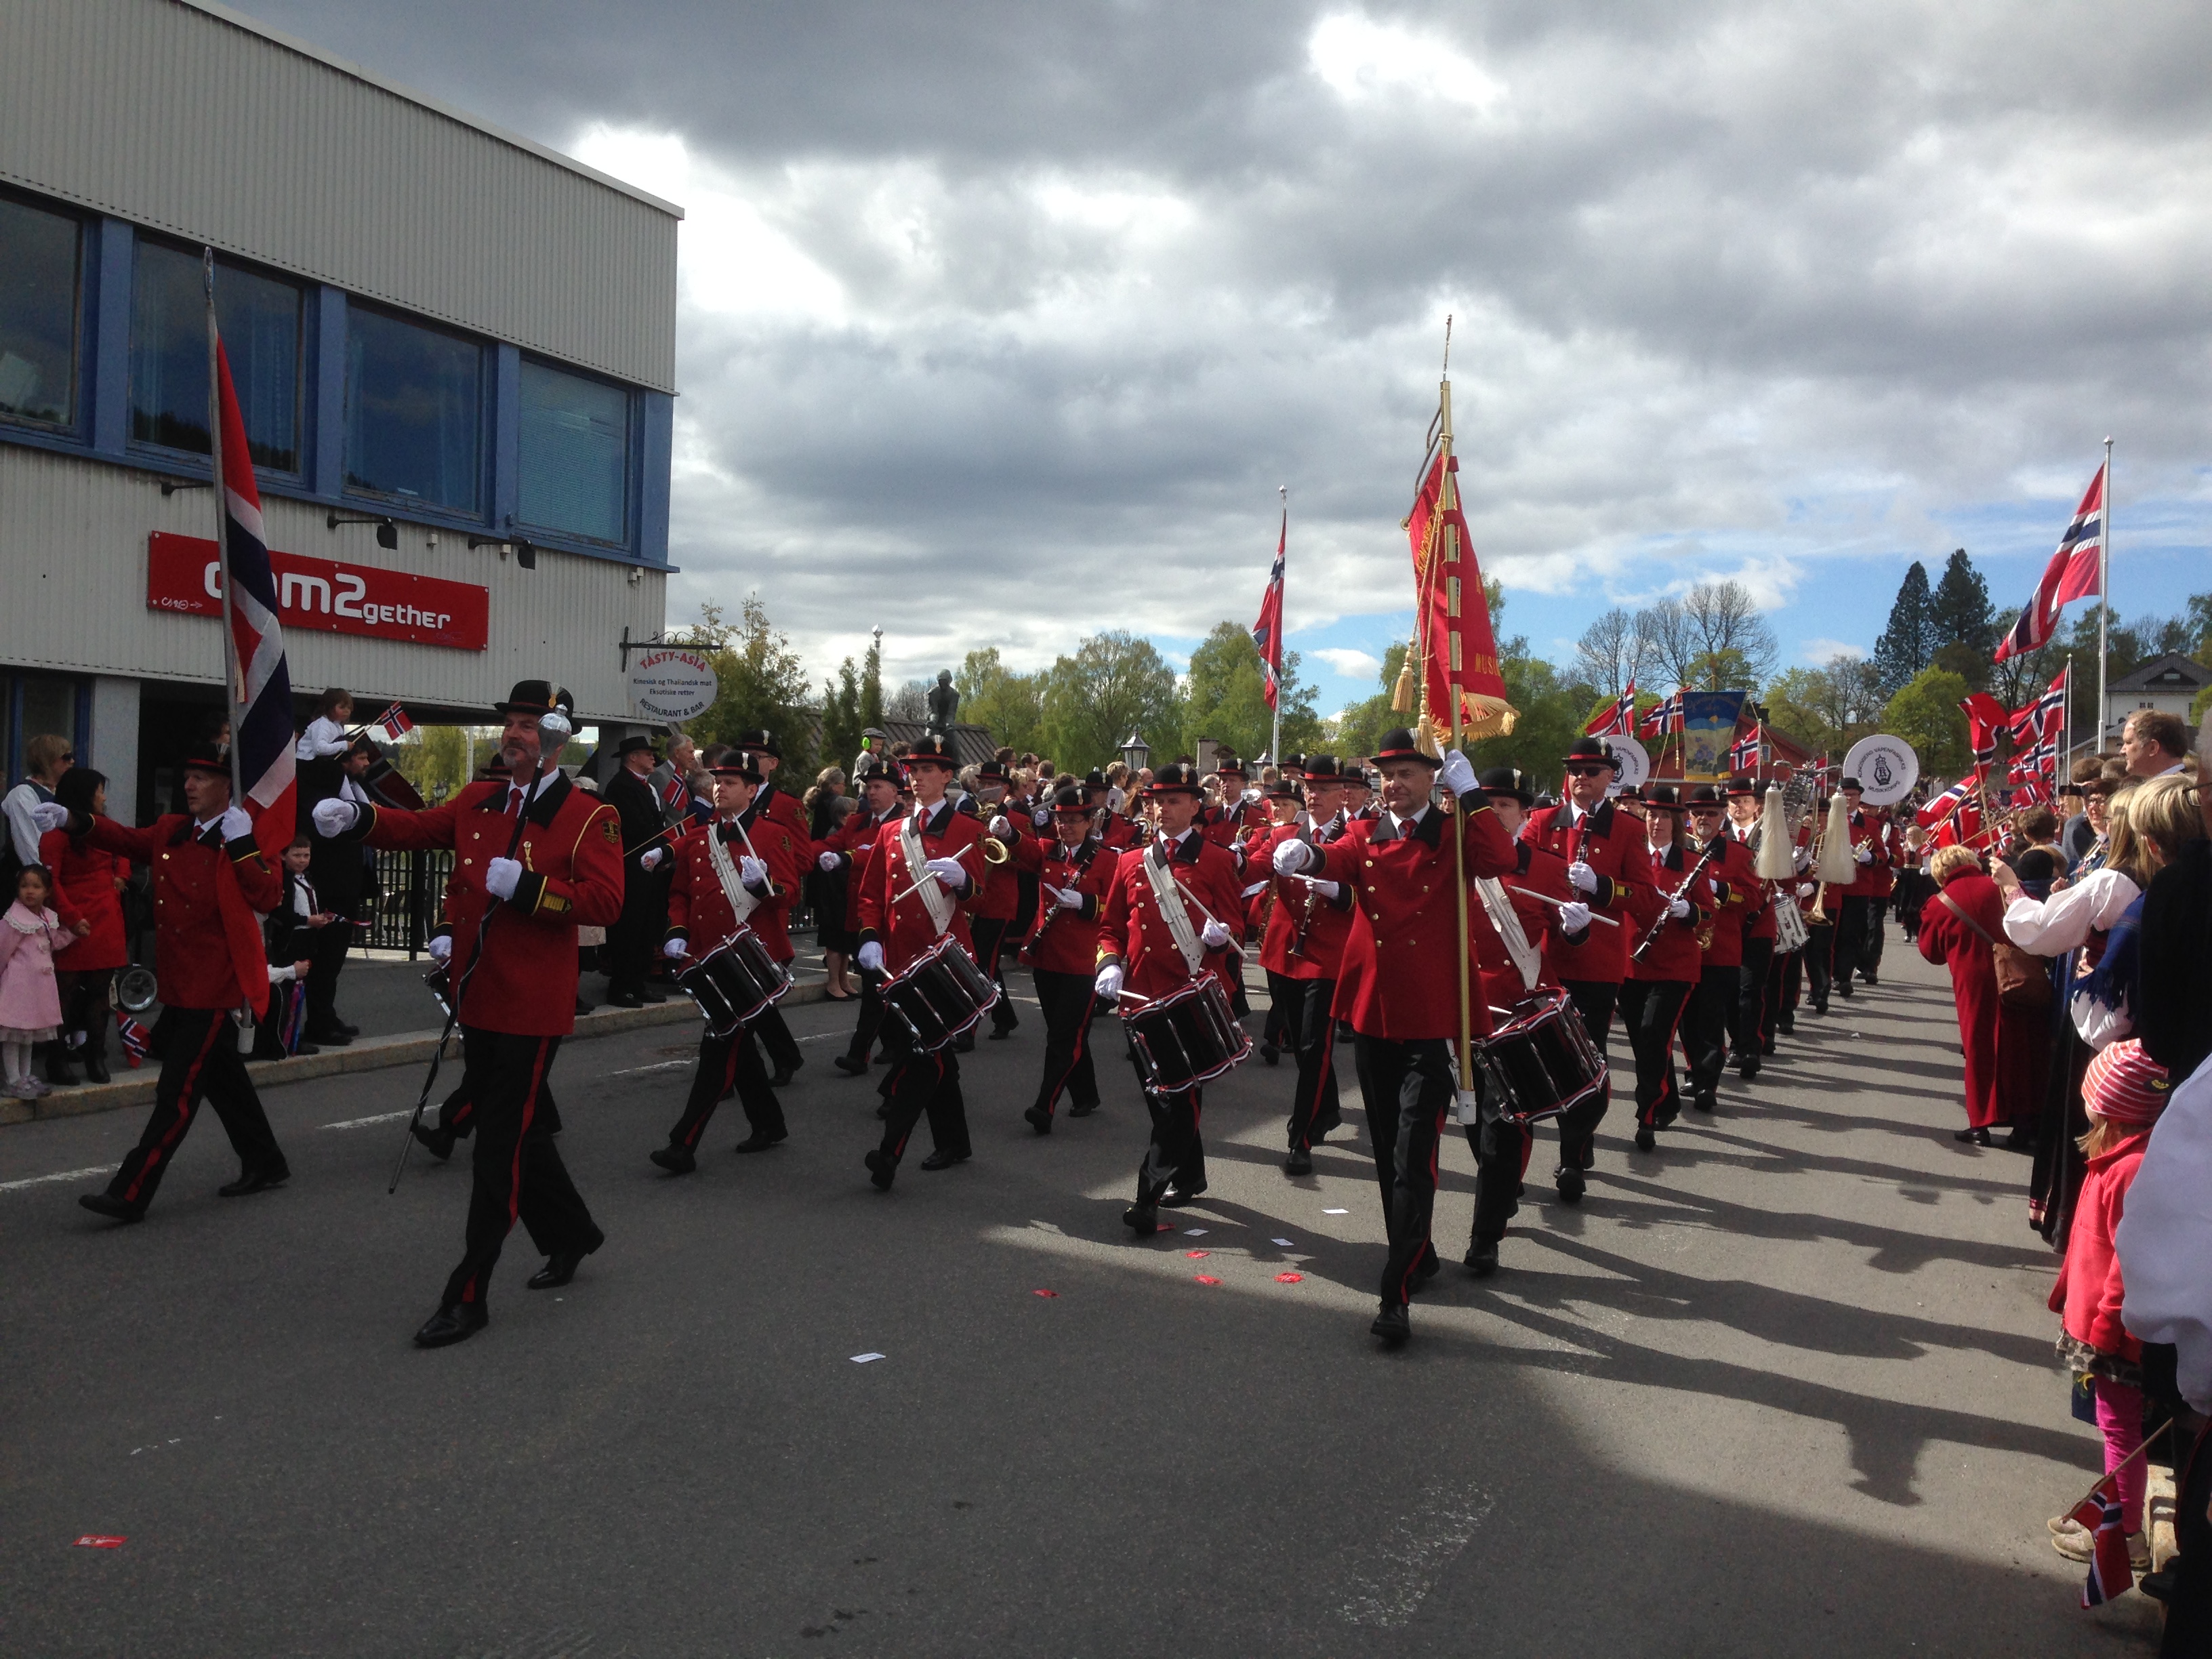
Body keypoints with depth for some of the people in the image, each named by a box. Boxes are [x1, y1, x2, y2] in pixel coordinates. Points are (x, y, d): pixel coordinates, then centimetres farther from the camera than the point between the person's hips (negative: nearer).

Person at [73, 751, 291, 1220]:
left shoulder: (243, 842, -11)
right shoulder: (171, 831, 9)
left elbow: (269, 898, -20)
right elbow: (127, 840, 15)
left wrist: (241, 845, -25)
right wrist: (74, 820, 0)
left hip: (212, 986, -8)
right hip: (179, 983, 8)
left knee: (178, 1092, -5)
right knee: (223, 1079, 18)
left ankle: (130, 1195, -3)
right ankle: (265, 1165, 32)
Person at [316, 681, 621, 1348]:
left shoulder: (590, 817, -10)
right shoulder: (479, 801, 11)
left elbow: (605, 901, -18)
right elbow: (416, 828, 6)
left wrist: (524, 885, -26)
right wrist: (354, 816, -12)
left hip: (533, 1007, -7)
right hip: (478, 999, 7)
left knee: (501, 1145, -3)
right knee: (516, 1128, 18)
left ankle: (468, 1297, 4)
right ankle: (571, 1235, 39)